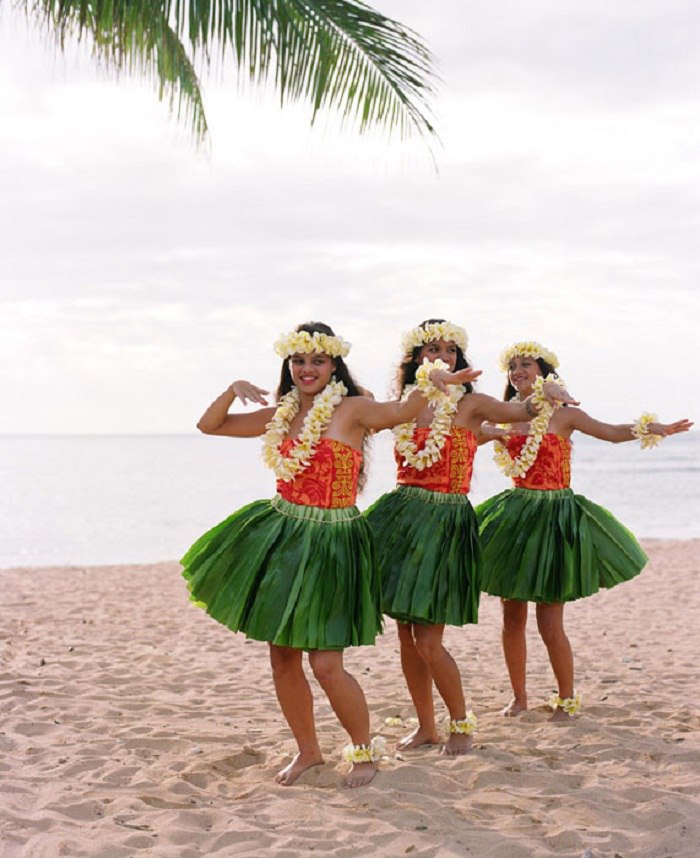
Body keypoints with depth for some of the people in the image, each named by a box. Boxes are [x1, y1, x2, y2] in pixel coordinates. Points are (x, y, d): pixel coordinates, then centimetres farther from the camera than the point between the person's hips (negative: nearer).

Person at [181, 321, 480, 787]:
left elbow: (403, 411, -21)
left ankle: (365, 750, 16)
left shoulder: (352, 409, -5)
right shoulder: (279, 415, 10)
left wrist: (432, 382, -40)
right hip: (279, 537, 6)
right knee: (282, 657, 9)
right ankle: (307, 751, 28)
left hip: (331, 542, -5)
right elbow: (209, 425, 15)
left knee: (326, 665, -8)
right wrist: (233, 390, -2)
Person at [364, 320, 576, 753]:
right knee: (406, 635, 9)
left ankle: (463, 722, 16)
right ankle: (426, 726, 24)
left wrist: (544, 392, -33)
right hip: (401, 517, 5)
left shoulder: (470, 404, -2)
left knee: (428, 641, -6)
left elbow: (522, 411, -13)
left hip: (446, 521, -5)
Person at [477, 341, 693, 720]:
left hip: (555, 516, -4)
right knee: (513, 617, 6)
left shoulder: (563, 414, 0)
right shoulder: (504, 418, 9)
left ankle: (566, 699, 12)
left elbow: (612, 432, -8)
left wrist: (651, 429, -23)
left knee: (549, 624, -6)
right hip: (515, 516, 4)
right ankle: (519, 697, 21)